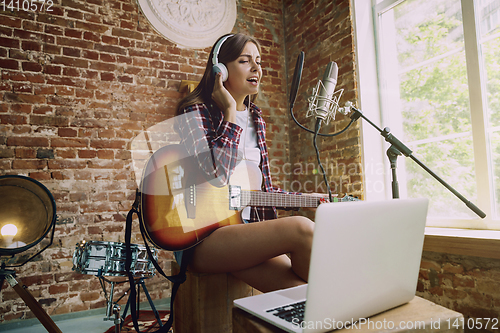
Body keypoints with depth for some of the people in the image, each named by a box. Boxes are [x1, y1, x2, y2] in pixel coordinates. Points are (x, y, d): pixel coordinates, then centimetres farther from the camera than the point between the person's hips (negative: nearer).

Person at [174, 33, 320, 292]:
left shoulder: (256, 118, 15)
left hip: (247, 227, 6)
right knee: (301, 230, -25)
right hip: (202, 237, -6)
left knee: (300, 288, -19)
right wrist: (230, 113, -13)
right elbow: (216, 176, -22)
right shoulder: (195, 113, -4)